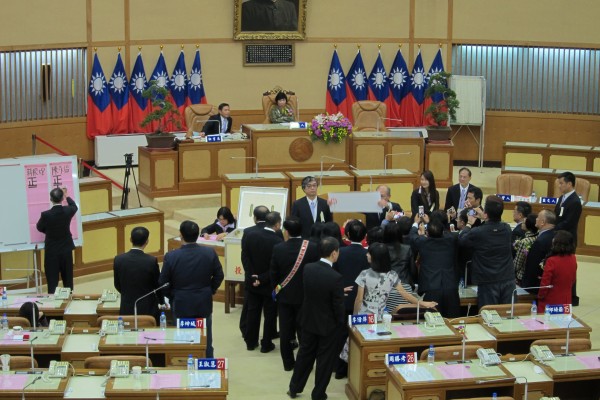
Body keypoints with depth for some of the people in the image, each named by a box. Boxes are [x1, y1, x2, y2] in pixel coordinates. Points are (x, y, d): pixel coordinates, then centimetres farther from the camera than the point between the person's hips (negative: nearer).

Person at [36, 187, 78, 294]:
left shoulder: (46, 215, -19)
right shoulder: (68, 211, -11)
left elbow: (40, 228, 1)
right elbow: (74, 206, 15)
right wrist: (66, 196, 30)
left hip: (51, 251, -3)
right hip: (66, 250, 3)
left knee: (52, 281, 1)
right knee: (68, 280, 13)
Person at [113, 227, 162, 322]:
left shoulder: (119, 259, -6)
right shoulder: (151, 261, -14)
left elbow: (117, 286, 7)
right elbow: (158, 285, -1)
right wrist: (161, 301, 20)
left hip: (126, 310, 3)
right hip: (148, 310, -3)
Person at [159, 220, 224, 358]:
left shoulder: (171, 256, -16)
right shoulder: (210, 253, -11)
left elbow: (162, 283, -8)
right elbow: (219, 275, -1)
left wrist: (171, 296, 9)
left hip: (181, 305, -2)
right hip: (204, 305, 2)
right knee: (206, 343, 15)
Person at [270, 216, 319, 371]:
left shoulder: (278, 249, -14)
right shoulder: (312, 248, -15)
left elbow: (273, 274, -5)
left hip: (284, 296, 0)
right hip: (305, 296, 0)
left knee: (285, 331, 11)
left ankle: (288, 363, 19)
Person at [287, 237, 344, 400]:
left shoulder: (307, 268, -11)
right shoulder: (336, 277, -27)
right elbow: (338, 307, -20)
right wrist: (341, 324, -2)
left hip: (309, 321, 5)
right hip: (328, 325, -5)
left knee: (305, 354, 22)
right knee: (325, 360, 12)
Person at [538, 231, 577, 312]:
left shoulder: (551, 261, -21)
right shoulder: (573, 259, -4)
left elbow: (545, 282, -14)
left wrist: (540, 296, 2)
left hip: (550, 302, -5)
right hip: (566, 300, 5)